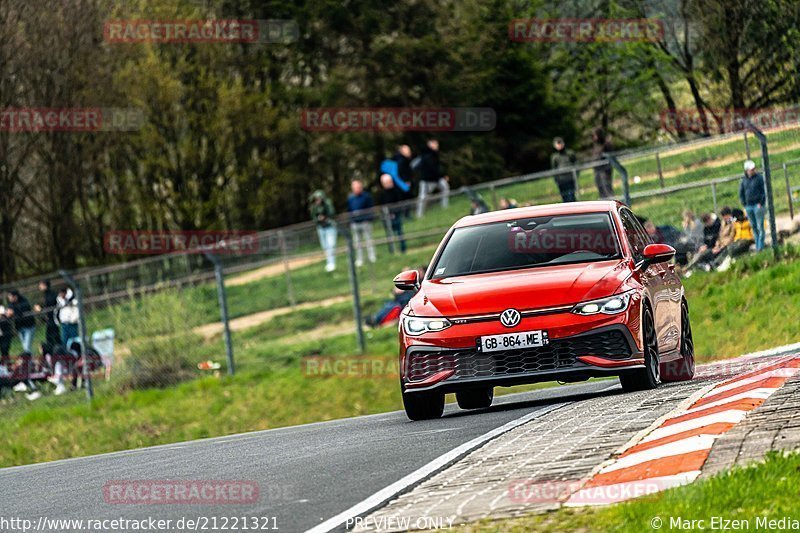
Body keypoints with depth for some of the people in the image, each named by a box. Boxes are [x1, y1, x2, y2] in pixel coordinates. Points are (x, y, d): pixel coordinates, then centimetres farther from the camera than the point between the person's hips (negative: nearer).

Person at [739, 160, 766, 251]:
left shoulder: (759, 178, -4)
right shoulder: (744, 180, 8)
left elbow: (764, 191, -4)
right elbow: (741, 193, 15)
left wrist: (761, 203, -10)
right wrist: (744, 204, 6)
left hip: (758, 205, -4)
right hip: (748, 206, 4)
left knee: (760, 226, -5)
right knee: (753, 226, 8)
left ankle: (761, 246, -1)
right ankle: (757, 246, 13)